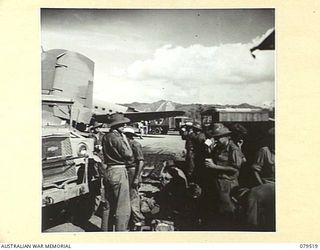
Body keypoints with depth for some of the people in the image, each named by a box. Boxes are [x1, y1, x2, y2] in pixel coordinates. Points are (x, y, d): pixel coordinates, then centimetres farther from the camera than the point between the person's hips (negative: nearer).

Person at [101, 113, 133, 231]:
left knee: (109, 207, 19)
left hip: (108, 172, 9)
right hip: (119, 172, -9)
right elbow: (129, 155, -14)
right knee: (123, 209, -2)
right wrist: (125, 139, -4)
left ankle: (106, 231, 28)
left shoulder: (105, 137, 11)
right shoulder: (116, 137, -16)